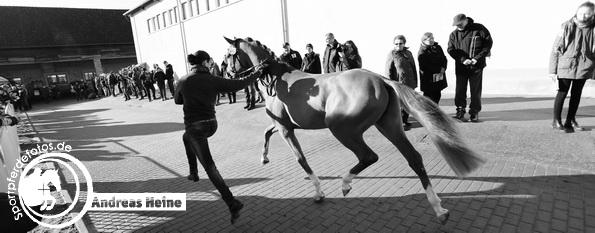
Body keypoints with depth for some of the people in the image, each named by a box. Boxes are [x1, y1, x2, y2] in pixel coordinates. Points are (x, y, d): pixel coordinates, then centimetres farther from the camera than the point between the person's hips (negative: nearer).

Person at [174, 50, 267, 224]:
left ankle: (232, 203, -11)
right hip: (211, 124, 4)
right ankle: (193, 173, 45)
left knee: (209, 167, -5)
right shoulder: (214, 80, -6)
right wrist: (257, 73, 10)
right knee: (186, 137, 36)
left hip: (195, 126, -4)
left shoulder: (183, 81, -4)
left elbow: (177, 100, 13)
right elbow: (239, 84, -2)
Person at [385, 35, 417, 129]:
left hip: (410, 83, 6)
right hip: (399, 83, -6)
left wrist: (415, 82, 14)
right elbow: (388, 71, -8)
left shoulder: (408, 53, 12)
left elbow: (413, 68, 18)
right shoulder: (391, 54, -5)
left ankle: (405, 120, 26)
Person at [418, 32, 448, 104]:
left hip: (439, 77, 7)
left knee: (437, 95, 14)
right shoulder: (422, 53, -15)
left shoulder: (438, 47, 7)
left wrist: (442, 70, -12)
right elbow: (424, 67, -19)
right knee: (428, 96, 0)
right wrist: (439, 70, -14)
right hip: (428, 79, -7)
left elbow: (444, 59, 6)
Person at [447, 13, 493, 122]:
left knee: (476, 90, 4)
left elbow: (488, 43, -1)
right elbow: (451, 49, -1)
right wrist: (462, 59, -14)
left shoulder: (479, 29, -3)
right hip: (461, 67, 2)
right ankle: (460, 110, 14)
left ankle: (474, 113, 13)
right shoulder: (454, 34, 4)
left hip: (476, 66, -2)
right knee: (460, 90, 2)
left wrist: (477, 58, -11)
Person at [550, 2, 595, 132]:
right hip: (566, 66, -3)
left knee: (576, 94, 10)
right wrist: (552, 70, -9)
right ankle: (556, 121, 11)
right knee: (562, 93, 0)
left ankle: (570, 121, 22)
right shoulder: (567, 26, -6)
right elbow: (555, 49, -6)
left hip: (583, 68, 4)